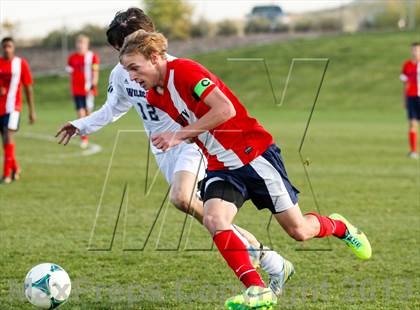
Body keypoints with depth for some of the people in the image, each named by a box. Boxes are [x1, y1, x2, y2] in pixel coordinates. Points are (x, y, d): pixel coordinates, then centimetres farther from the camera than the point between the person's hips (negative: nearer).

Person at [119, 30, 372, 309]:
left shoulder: (184, 70, -18)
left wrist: (180, 135, -24)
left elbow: (226, 109, -27)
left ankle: (338, 226, 35)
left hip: (254, 154, -7)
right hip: (219, 168, 7)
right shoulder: (154, 97, 7)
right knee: (214, 220, -23)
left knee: (298, 230, 1)